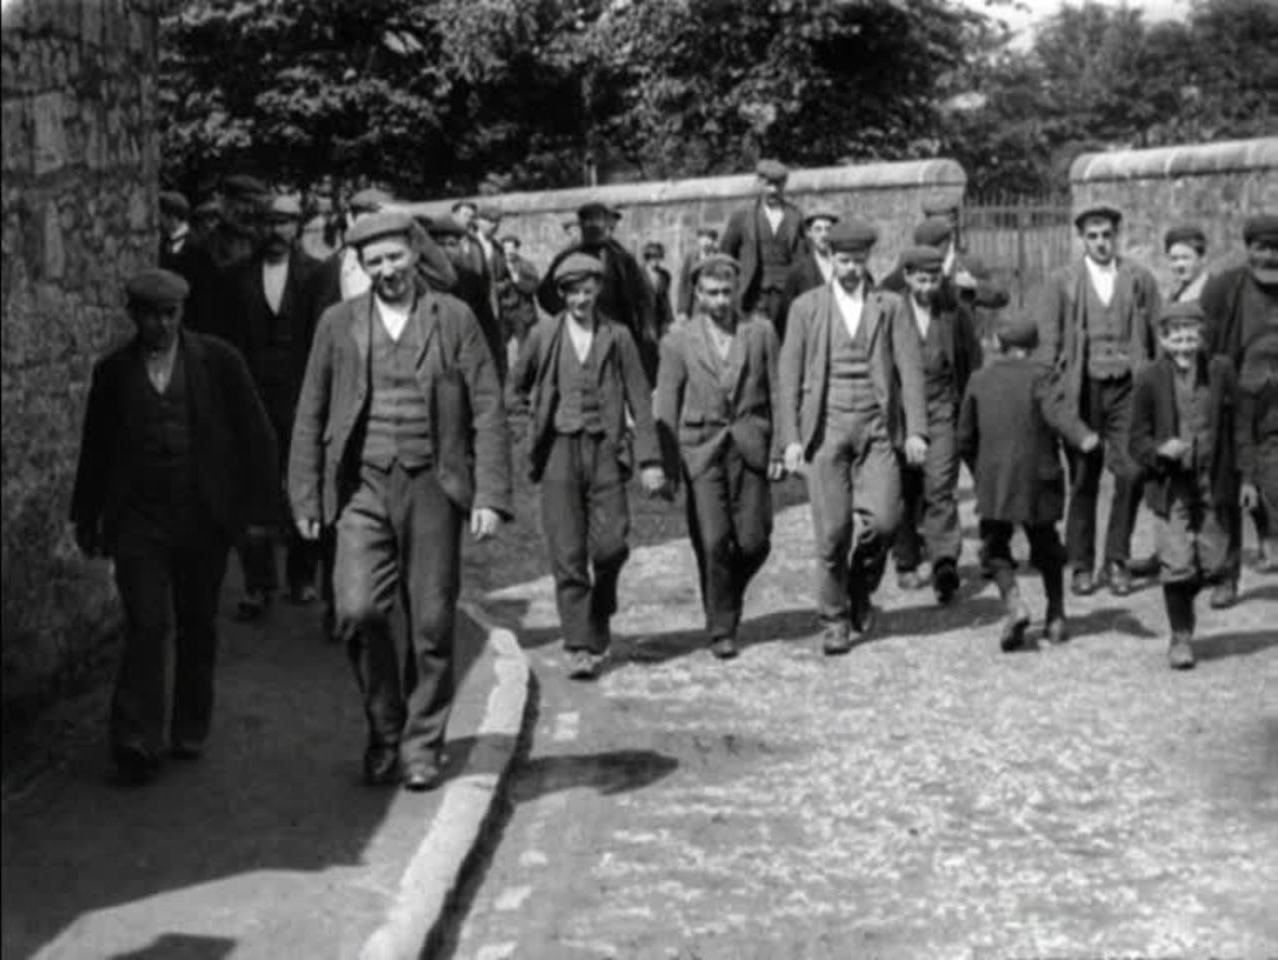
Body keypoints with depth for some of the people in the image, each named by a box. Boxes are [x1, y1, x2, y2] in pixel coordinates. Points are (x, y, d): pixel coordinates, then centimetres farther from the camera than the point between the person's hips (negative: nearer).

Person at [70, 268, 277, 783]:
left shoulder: (219, 360, 0)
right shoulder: (113, 371, 5)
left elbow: (256, 436, 4)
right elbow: (95, 448, 14)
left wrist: (257, 509, 0)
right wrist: (86, 520, 15)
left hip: (203, 521, 0)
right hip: (137, 522, 0)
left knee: (198, 629, 10)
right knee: (146, 626, -12)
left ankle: (190, 730, 26)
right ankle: (137, 741, -12)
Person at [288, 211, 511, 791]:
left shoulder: (453, 319, 3)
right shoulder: (338, 324, 7)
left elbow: (488, 412, 1)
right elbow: (310, 416, 10)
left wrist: (491, 496, -6)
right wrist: (306, 498, 5)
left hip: (431, 486, -1)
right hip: (362, 487, 1)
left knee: (432, 624, 3)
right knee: (358, 612, -12)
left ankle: (422, 746, 19)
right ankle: (385, 731, 10)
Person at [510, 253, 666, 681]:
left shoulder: (618, 337, 5)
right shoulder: (543, 335, 6)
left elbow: (640, 401, 5)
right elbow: (516, 385, 20)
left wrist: (650, 461, 0)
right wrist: (535, 418, 11)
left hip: (605, 450, 0)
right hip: (559, 451, 0)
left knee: (610, 546, -5)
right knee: (567, 553, -5)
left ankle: (599, 625, 22)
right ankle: (578, 648, -1)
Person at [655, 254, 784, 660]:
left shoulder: (760, 332, 6)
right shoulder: (678, 342, 3)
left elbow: (778, 393, 7)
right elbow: (666, 408, 4)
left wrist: (779, 448, -1)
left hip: (750, 449, 1)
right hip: (701, 450, -1)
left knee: (753, 542, -1)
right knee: (713, 543, -6)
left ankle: (728, 593, 29)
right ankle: (721, 629, 7)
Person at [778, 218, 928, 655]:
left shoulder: (890, 306, 9)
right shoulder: (806, 307, 8)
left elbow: (909, 369, 4)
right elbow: (790, 376, 6)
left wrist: (916, 430, -6)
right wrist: (791, 437, -2)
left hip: (876, 427, 1)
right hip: (826, 427, 0)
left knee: (882, 518, -13)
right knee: (832, 529, -3)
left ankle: (861, 587, 17)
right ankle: (835, 620, 11)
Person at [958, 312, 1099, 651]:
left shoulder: (979, 380, 6)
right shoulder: (1037, 377, -2)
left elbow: (965, 438, 12)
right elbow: (1057, 411, -23)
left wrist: (979, 471, 26)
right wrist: (1083, 437, -37)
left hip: (993, 480, 0)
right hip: (1038, 479, 0)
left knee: (995, 547, 6)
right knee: (1046, 547, 17)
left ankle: (1014, 603, -18)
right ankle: (1056, 617, 20)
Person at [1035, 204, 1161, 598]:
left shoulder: (1140, 279, 10)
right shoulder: (1061, 283, 6)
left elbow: (1158, 336, 10)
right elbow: (1047, 343, 6)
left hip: (1128, 388, 1)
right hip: (1082, 388, 0)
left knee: (1131, 473, -10)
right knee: (1083, 480, 2)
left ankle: (1117, 561, 5)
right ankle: (1081, 566, 12)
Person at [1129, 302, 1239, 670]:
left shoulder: (1221, 371, -3)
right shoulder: (1150, 379, -7)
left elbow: (1238, 426, 5)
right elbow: (1138, 439, -1)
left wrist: (1245, 476, 2)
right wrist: (1159, 451, -22)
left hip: (1213, 485, 2)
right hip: (1170, 487, -2)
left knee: (1214, 566, 7)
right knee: (1177, 566, -5)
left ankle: (1181, 598, 39)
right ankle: (1181, 637, 14)